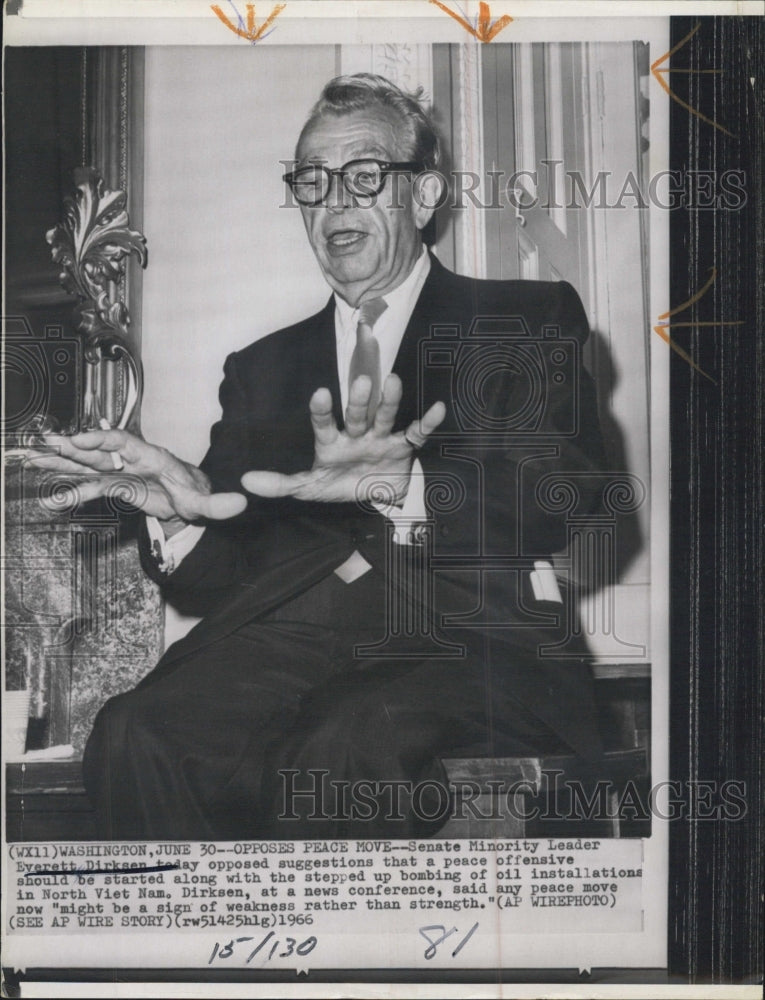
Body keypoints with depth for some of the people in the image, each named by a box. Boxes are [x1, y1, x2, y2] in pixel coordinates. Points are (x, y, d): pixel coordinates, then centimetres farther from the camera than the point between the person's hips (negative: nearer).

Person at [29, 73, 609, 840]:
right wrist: (180, 509, -6)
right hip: (295, 626, 4)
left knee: (344, 752, -37)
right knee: (134, 740, -29)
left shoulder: (532, 319, 15)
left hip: (473, 632, -3)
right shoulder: (262, 368, 27)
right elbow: (217, 580, 19)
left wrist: (402, 485, -24)